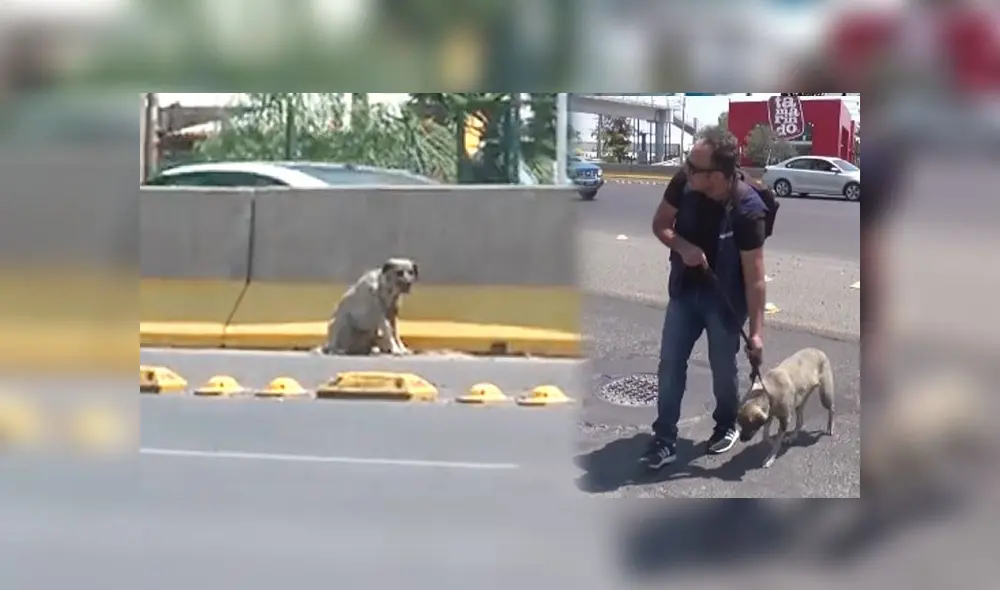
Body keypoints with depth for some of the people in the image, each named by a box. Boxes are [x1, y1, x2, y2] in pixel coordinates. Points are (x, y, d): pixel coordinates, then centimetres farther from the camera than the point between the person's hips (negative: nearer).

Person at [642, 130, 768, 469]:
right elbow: (660, 224, -2)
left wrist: (756, 330, -24)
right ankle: (664, 441, 11)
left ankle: (726, 427, 36)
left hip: (725, 298, -4)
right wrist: (682, 246, -23)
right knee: (670, 363, 3)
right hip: (684, 290, 4)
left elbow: (754, 276, -25)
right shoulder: (683, 184, -19)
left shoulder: (747, 210, -30)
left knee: (723, 367, 10)